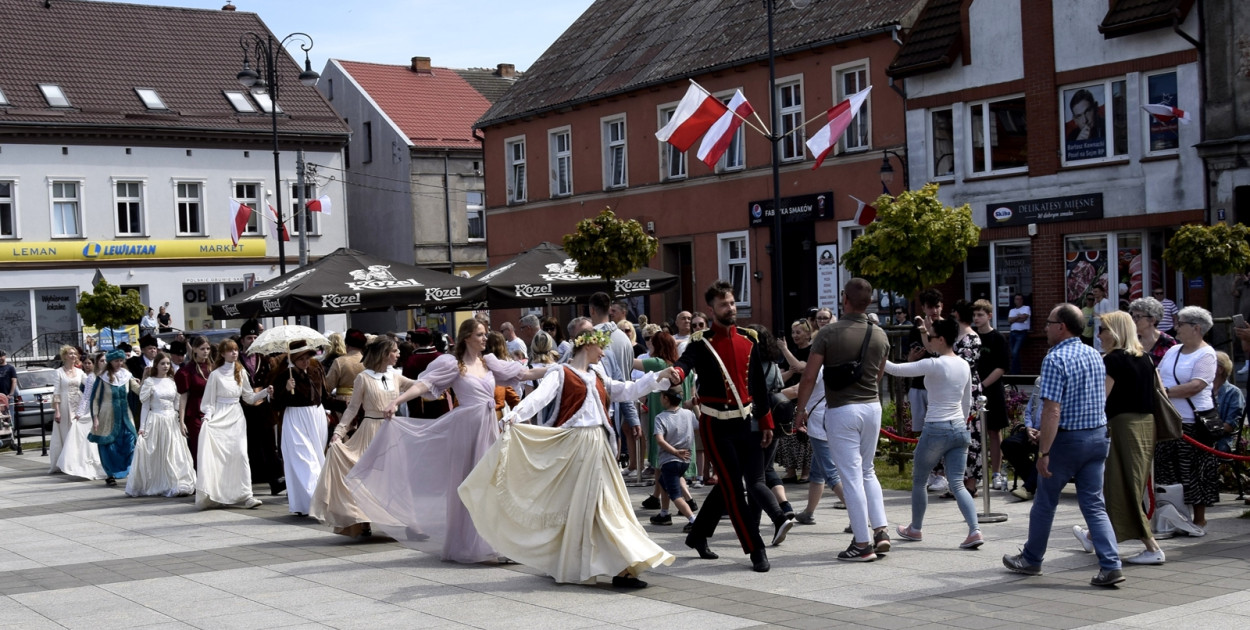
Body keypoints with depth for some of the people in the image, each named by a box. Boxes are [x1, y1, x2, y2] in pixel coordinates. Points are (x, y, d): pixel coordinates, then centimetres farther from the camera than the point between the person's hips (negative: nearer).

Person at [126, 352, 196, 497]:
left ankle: (177, 485, 2)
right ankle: (153, 487, 10)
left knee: (174, 455, -1)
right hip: (155, 421, -3)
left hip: (172, 421, 3)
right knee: (154, 456, 0)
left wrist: (181, 423, 7)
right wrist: (142, 427, -2)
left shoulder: (172, 382, 8)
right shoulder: (149, 382, -1)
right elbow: (145, 406, 1)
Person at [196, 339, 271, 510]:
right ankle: (216, 494, 2)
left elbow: (249, 397, 14)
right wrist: (207, 416, -15)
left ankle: (246, 495, -9)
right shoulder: (215, 375, -2)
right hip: (220, 418, -3)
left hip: (237, 418, 3)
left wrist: (265, 392, 0)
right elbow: (209, 400, 0)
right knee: (219, 455, -8)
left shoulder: (241, 372, 9)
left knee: (241, 454, -7)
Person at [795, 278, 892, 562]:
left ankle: (863, 544, 1)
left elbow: (809, 376, -10)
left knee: (852, 476, -1)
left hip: (841, 410, -5)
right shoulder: (879, 335, 2)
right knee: (867, 471, 20)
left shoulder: (829, 333, -12)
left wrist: (801, 409, 2)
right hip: (872, 407, 5)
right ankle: (881, 530, 12)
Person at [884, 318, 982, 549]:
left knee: (918, 479, 15)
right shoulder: (964, 365, 8)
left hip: (936, 429, -6)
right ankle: (975, 531, -13)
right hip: (959, 429, 6)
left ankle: (915, 529, 29)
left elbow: (895, 369, -17)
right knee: (957, 484, 4)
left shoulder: (935, 365, -15)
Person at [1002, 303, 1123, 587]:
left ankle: (1031, 559, 26)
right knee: (1094, 504, 7)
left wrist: (1044, 452, -22)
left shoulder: (1055, 359, -17)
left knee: (1045, 503, 11)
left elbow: (1053, 410, -23)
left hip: (1067, 438, -7)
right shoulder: (1095, 356, 8)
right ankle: (1111, 566, -5)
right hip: (1098, 435, 7)